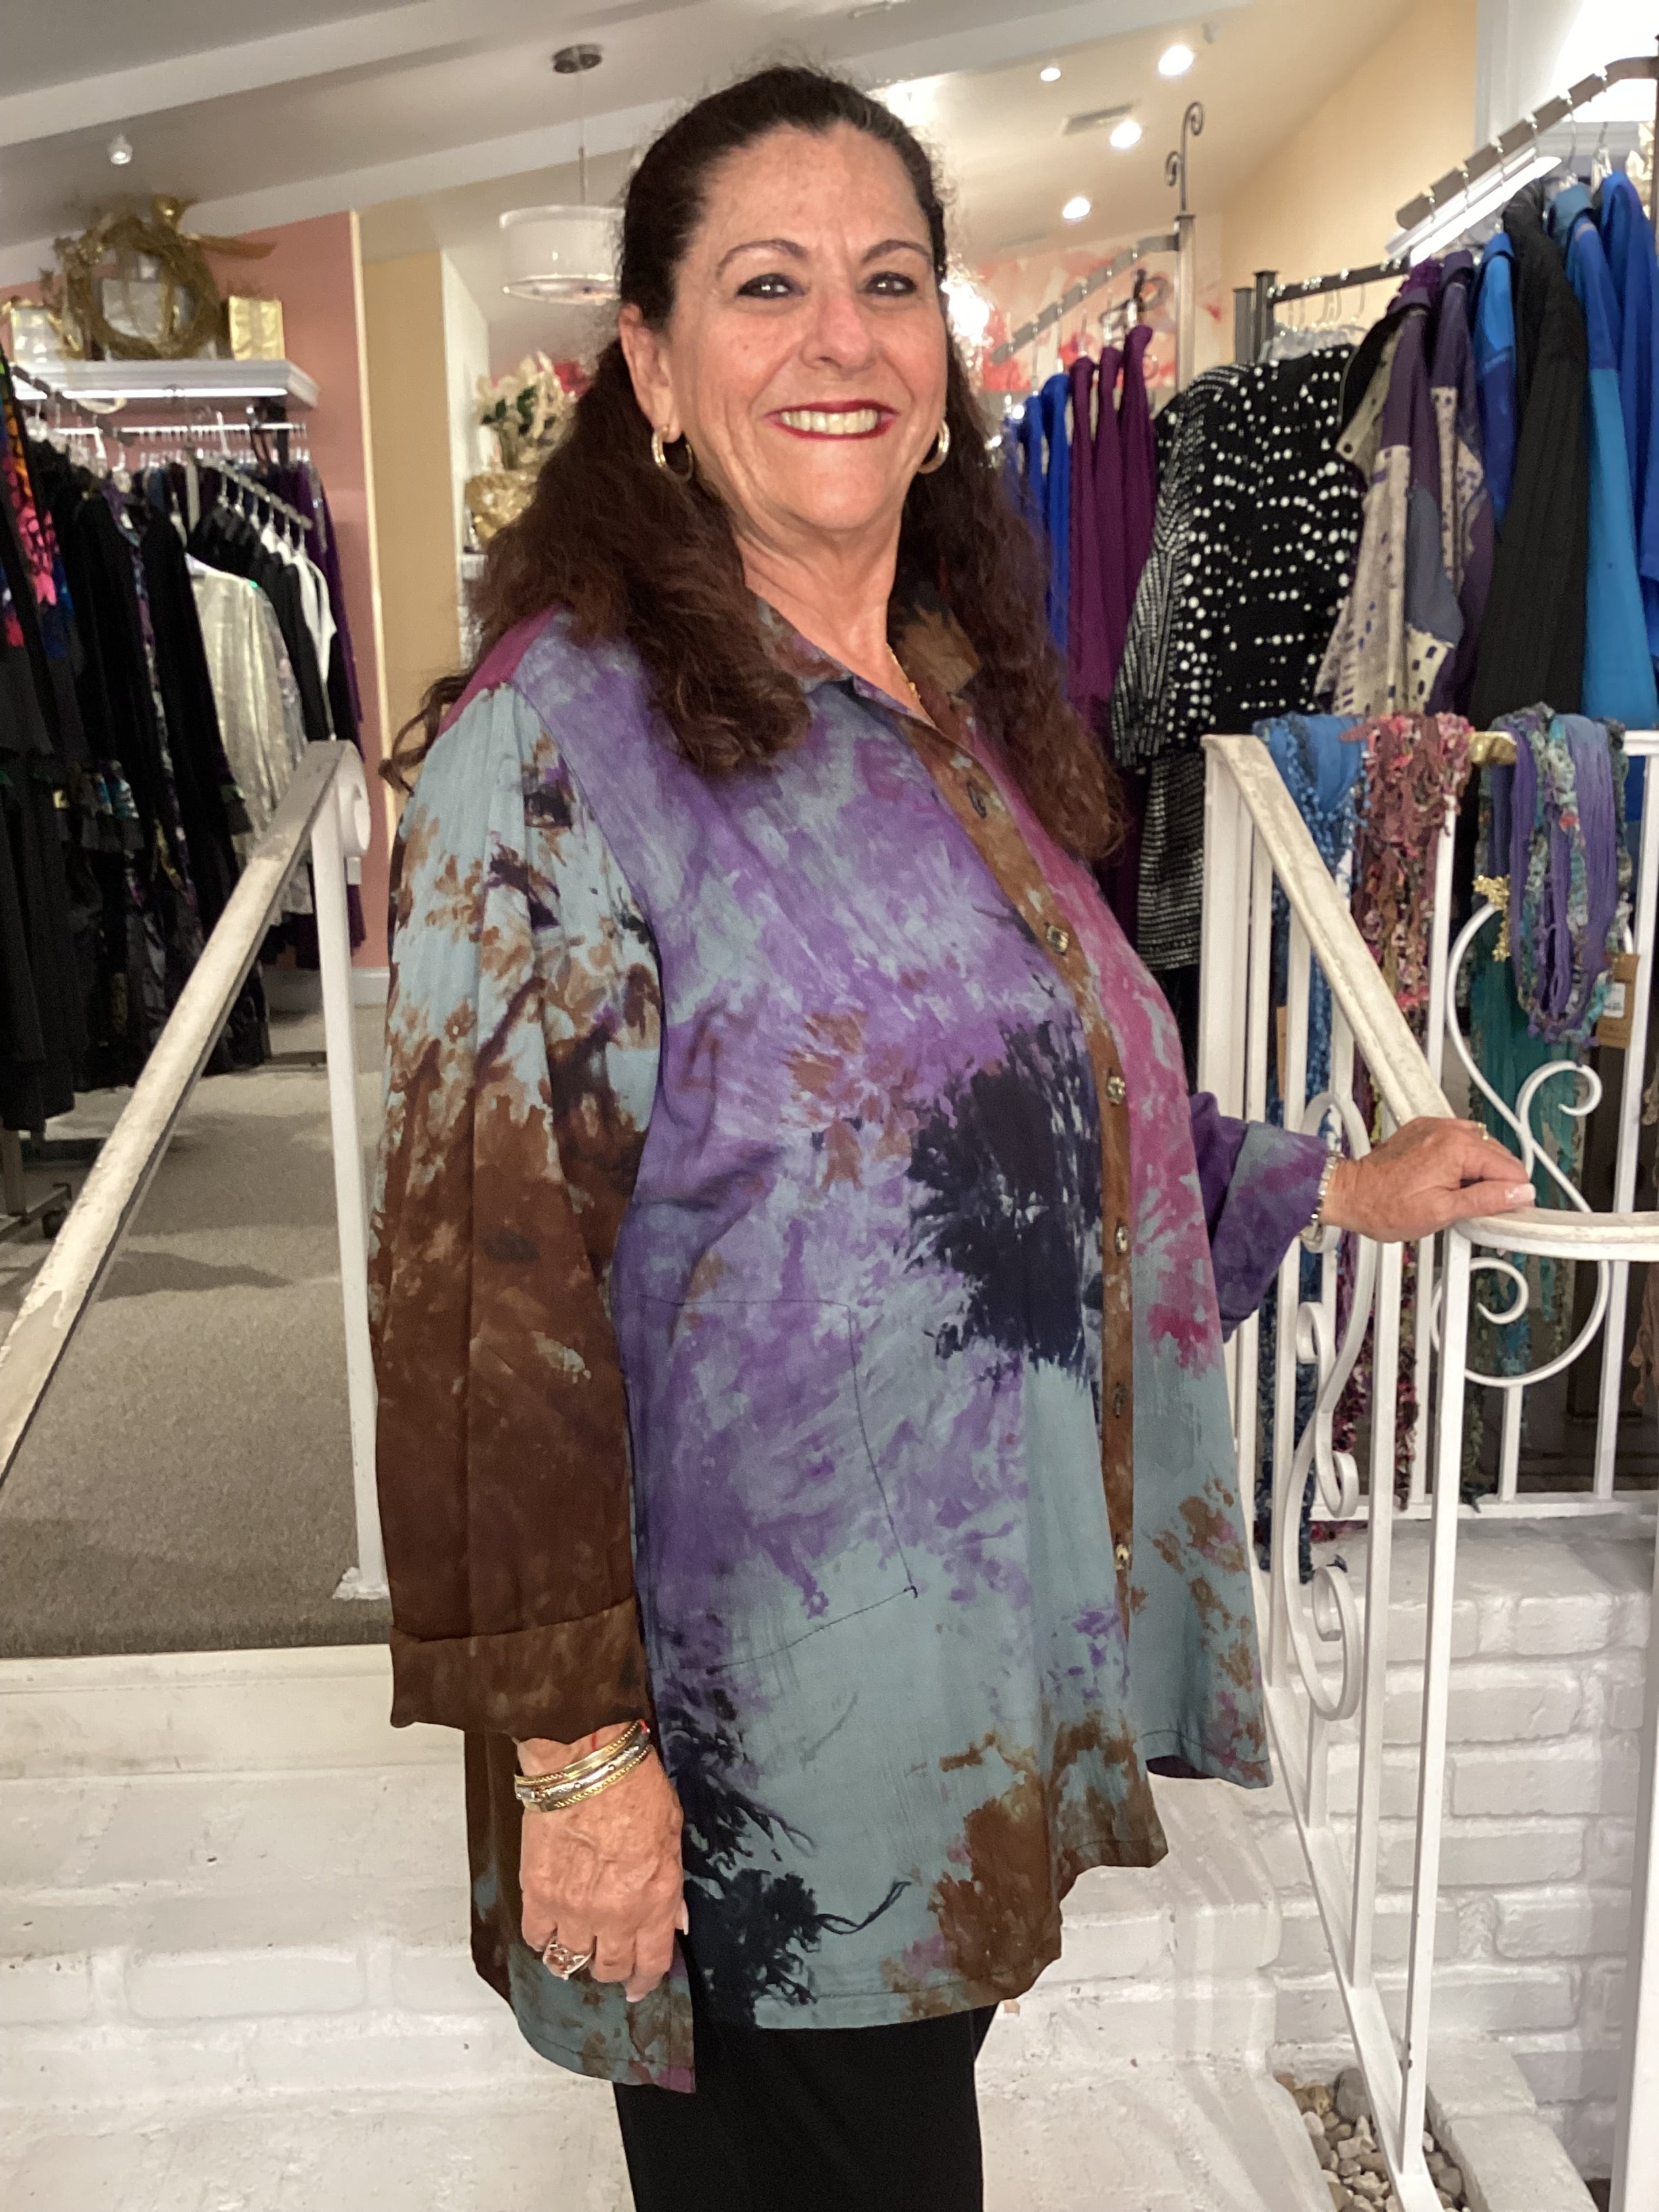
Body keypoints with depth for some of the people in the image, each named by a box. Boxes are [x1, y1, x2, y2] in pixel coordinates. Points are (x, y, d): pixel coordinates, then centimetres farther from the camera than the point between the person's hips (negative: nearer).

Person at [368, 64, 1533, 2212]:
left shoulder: (968, 700, 7)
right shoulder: (558, 728, -16)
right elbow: (484, 1282, -19)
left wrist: (1331, 1190, 17)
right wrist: (574, 1742, -18)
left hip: (999, 1623, 7)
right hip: (748, 1726, -6)